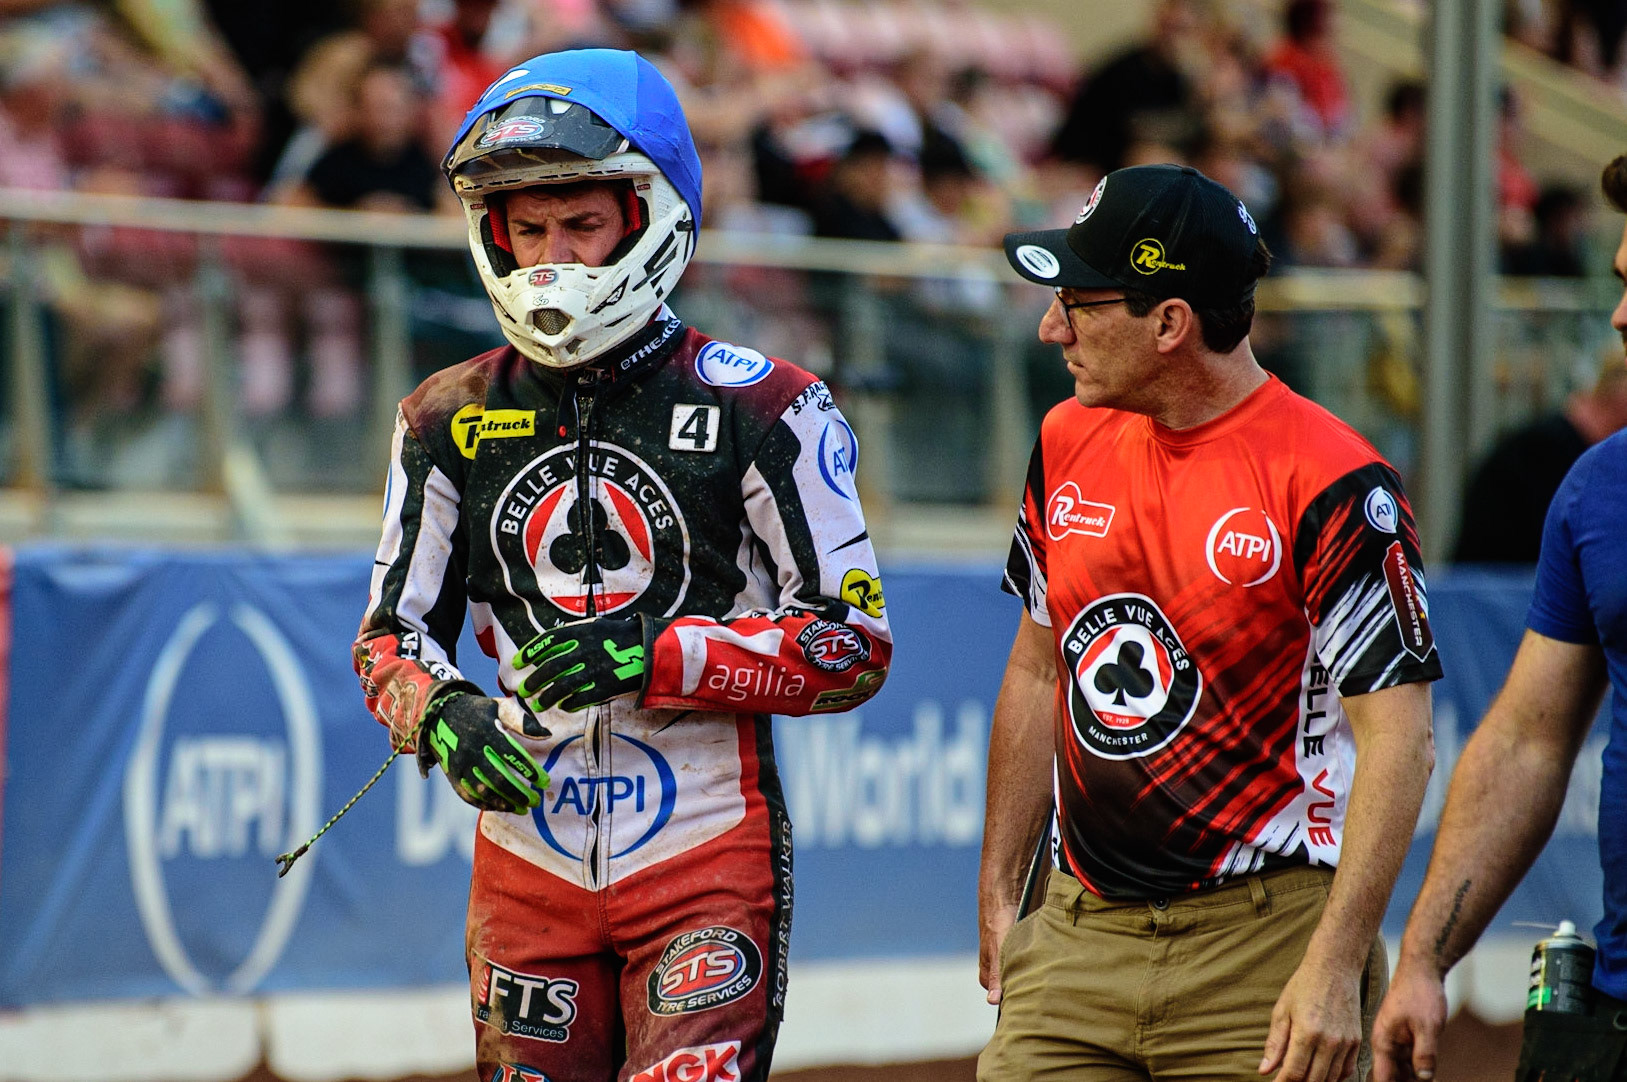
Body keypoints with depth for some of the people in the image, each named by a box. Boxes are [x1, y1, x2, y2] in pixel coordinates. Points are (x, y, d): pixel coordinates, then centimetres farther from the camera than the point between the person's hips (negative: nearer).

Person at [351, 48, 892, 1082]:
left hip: (707, 857, -4)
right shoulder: (453, 420, 7)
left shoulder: (760, 408, -5)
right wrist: (442, 713, -11)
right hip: (528, 867, 4)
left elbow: (856, 644, -7)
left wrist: (659, 654, -18)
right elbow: (395, 631, 12)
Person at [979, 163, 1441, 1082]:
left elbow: (1400, 741, -14)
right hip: (1078, 936, 6)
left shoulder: (1333, 484, -12)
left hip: (1265, 942, -6)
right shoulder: (1070, 444, 8)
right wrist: (999, 893, 17)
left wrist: (1336, 969, -20)